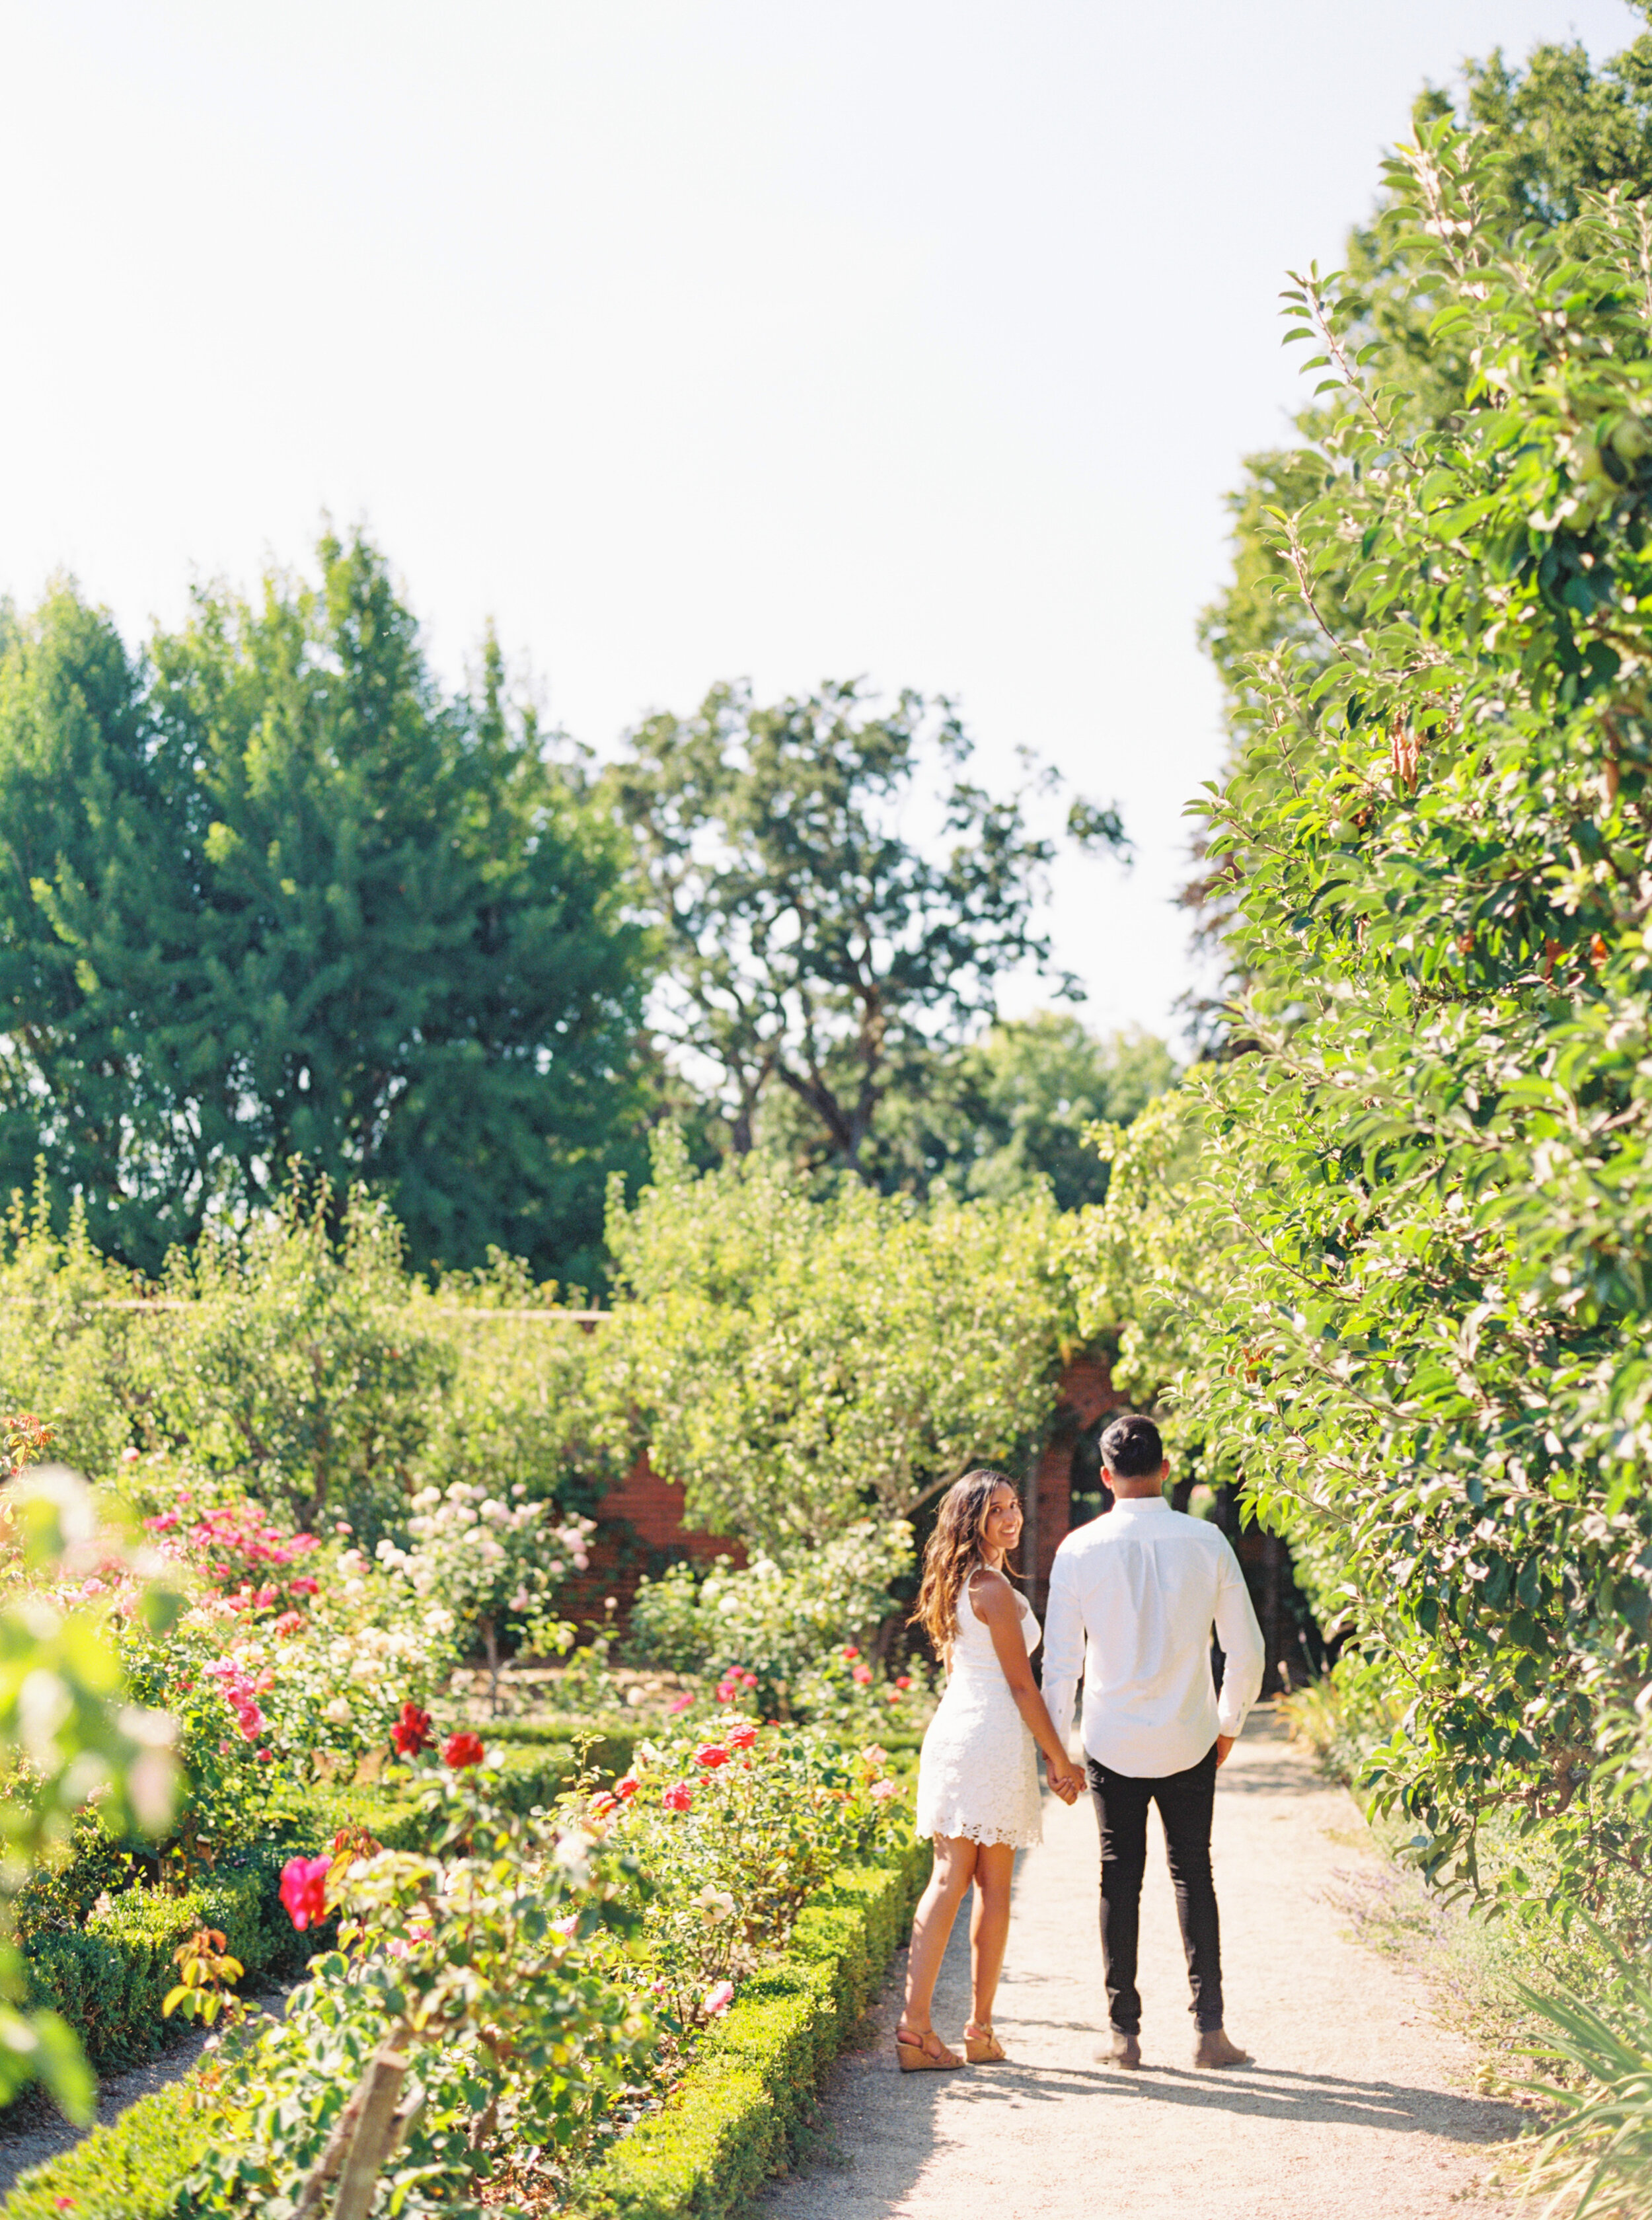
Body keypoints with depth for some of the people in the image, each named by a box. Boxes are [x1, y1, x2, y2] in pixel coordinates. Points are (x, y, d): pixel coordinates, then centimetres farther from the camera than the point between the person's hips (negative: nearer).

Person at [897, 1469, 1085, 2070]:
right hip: (994, 1739, -8)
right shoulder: (993, 1589, -13)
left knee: (948, 1879, 4)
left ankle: (915, 2023, -4)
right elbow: (1022, 1686, -12)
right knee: (994, 1885, 4)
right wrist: (1060, 1759, -6)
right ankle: (980, 2029, 11)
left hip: (950, 1730, 8)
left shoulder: (955, 1585, 15)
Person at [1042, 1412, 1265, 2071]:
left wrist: (1055, 1746, 6)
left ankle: (1124, 2032, 11)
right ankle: (1209, 2028, 8)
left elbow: (1061, 1659, -5)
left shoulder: (1080, 1549, -8)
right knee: (1192, 1874, 11)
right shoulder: (1206, 1542, -6)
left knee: (1120, 1877, 8)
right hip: (1189, 1742, 1)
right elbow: (1245, 1649, -1)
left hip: (1112, 1743, -1)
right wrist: (1230, 1722, 14)